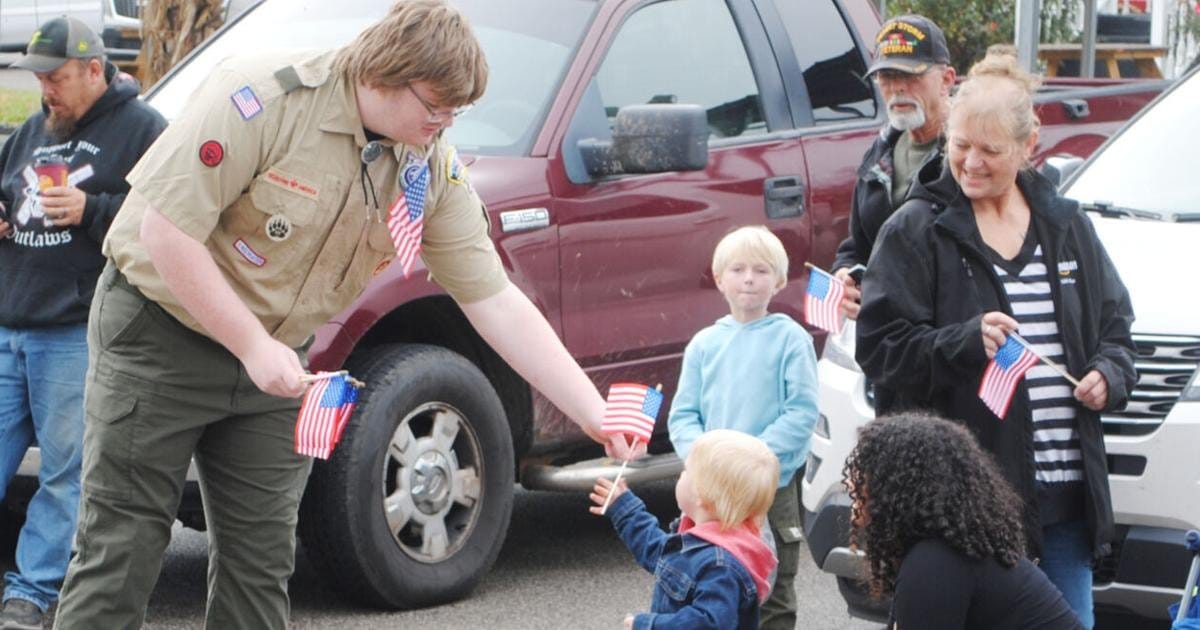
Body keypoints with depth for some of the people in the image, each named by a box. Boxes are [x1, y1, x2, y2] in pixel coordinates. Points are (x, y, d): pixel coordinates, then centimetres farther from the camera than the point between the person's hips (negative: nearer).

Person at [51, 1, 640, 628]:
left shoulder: (433, 171, -6)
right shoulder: (266, 97, -24)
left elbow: (496, 301, -4)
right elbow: (166, 230, -24)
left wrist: (596, 415, -10)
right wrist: (253, 347, -23)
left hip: (273, 353, 6)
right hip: (161, 331, -6)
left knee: (260, 563, 6)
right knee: (122, 552, -5)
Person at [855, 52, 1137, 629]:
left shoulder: (1066, 225, 12)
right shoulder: (915, 232, -3)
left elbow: (1115, 325, 19)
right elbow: (880, 348, -8)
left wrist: (1108, 375, -2)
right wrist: (965, 342, -23)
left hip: (1068, 488, 5)